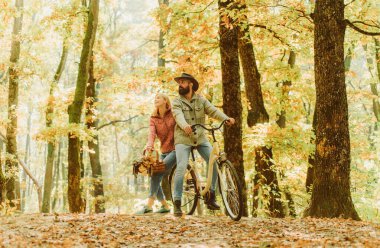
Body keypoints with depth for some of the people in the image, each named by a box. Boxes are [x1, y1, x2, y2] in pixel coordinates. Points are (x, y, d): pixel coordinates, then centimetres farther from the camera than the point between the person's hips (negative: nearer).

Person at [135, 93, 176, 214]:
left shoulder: (174, 113, -2)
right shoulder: (153, 118, 6)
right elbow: (152, 133, -11)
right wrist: (149, 145, -31)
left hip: (175, 149, -6)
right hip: (164, 151, 6)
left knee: (157, 173, -23)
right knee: (155, 178, -1)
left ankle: (149, 205, -27)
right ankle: (165, 206, 18)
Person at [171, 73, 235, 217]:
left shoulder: (201, 100, 7)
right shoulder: (177, 102, -1)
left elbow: (213, 111, -7)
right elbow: (179, 116, -20)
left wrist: (226, 119, -27)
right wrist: (185, 126, -44)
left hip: (200, 138, 3)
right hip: (183, 139, -3)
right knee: (181, 168, -16)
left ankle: (211, 198, 3)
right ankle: (177, 203, -9)